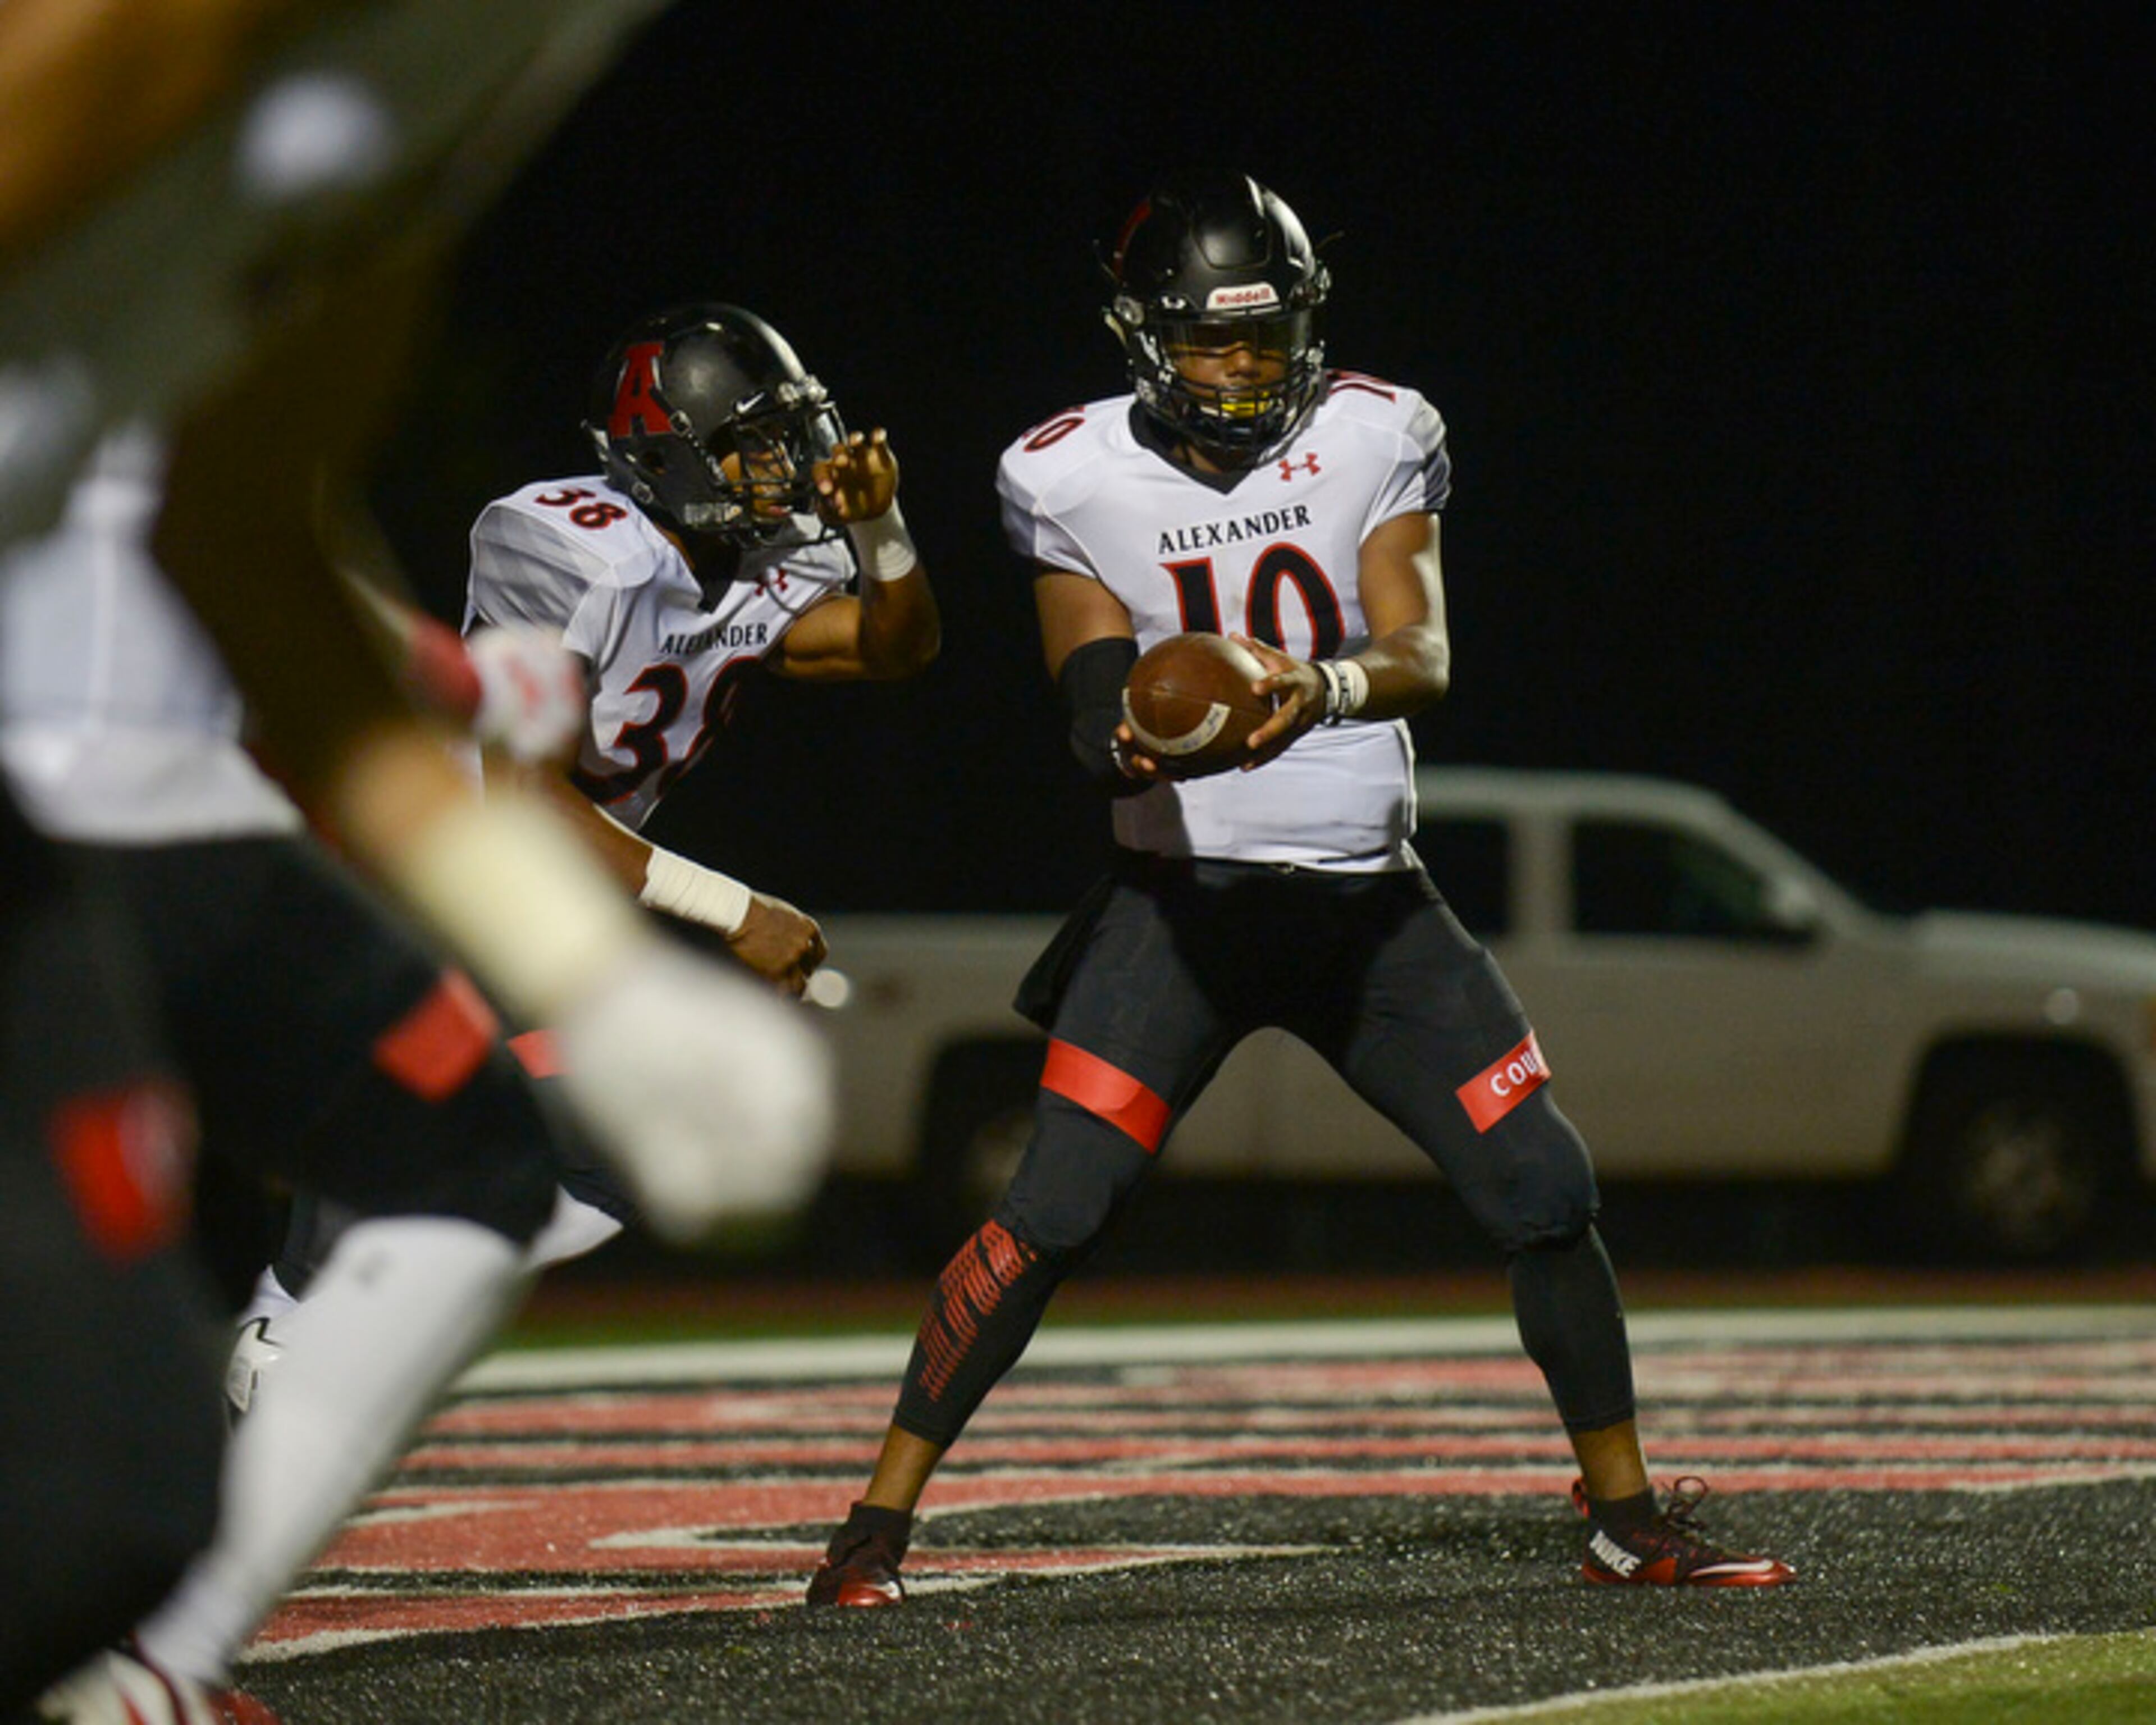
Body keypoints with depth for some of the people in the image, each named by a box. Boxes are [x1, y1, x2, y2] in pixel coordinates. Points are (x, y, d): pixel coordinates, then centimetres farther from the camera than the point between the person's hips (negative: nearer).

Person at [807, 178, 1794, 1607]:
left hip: (1367, 898, 2)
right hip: (1183, 890, -2)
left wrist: (1325, 689, -35)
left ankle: (1630, 1519, 14)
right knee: (1055, 1211, -14)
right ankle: (877, 1528, -7)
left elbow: (1424, 656, -12)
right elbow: (1094, 688, -6)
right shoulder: (1077, 478, -3)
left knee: (1546, 1190, -2)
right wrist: (1125, 735, -30)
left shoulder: (1376, 440, -2)